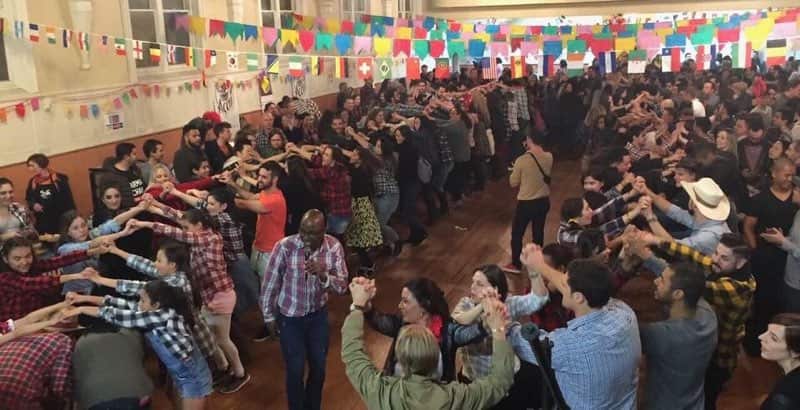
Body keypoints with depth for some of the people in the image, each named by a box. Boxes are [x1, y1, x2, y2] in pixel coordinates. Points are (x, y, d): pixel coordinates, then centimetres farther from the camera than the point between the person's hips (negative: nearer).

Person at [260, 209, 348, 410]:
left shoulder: (334, 247, -16)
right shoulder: (284, 246, -23)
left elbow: (342, 287, -15)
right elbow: (270, 284, -11)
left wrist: (323, 275, -34)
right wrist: (268, 317, -2)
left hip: (318, 314, 3)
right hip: (290, 317, -2)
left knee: (319, 367, 17)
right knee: (295, 370, 7)